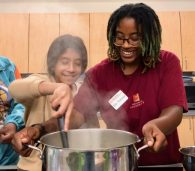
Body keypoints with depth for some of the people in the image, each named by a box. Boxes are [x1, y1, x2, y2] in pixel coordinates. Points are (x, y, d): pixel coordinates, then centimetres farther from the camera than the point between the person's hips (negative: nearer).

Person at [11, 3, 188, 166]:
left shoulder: (167, 63, -6)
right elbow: (77, 113, -11)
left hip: (163, 162, 0)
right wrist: (40, 130, -30)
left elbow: (174, 110, -17)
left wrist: (156, 125, -40)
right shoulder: (100, 73, -1)